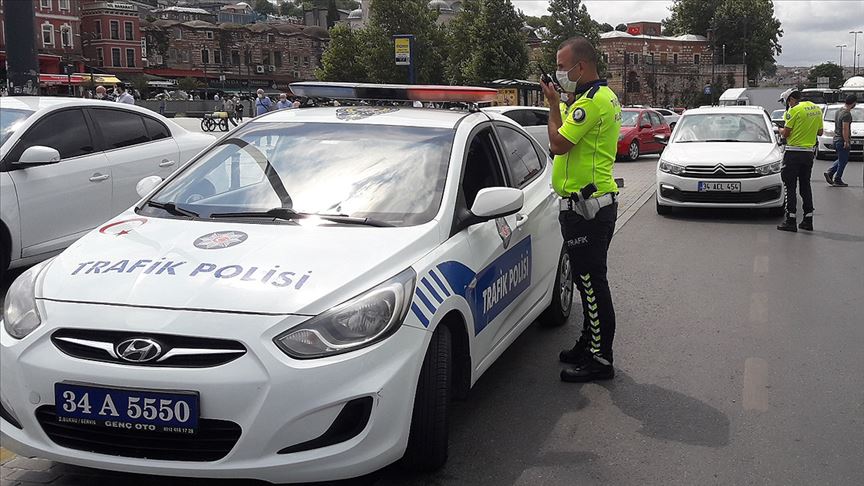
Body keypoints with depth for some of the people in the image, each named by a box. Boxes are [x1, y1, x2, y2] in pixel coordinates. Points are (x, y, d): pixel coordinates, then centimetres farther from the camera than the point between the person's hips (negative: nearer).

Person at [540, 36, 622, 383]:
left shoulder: (591, 102, -18)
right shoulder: (605, 96, 17)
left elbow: (558, 144, -19)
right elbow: (568, 137, 17)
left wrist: (554, 104, -7)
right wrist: (564, 104, 7)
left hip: (585, 207, -11)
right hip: (597, 202, 11)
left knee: (591, 282, -6)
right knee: (589, 280, 19)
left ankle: (600, 360, 0)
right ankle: (590, 344, 31)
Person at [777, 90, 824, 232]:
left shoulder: (795, 110, -12)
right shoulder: (817, 109, 10)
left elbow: (786, 133, -12)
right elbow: (820, 132, 17)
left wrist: (781, 130, 9)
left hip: (794, 153, -7)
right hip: (809, 152, 7)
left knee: (790, 187, -3)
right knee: (805, 186, 14)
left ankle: (790, 220, -5)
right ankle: (808, 220, 16)